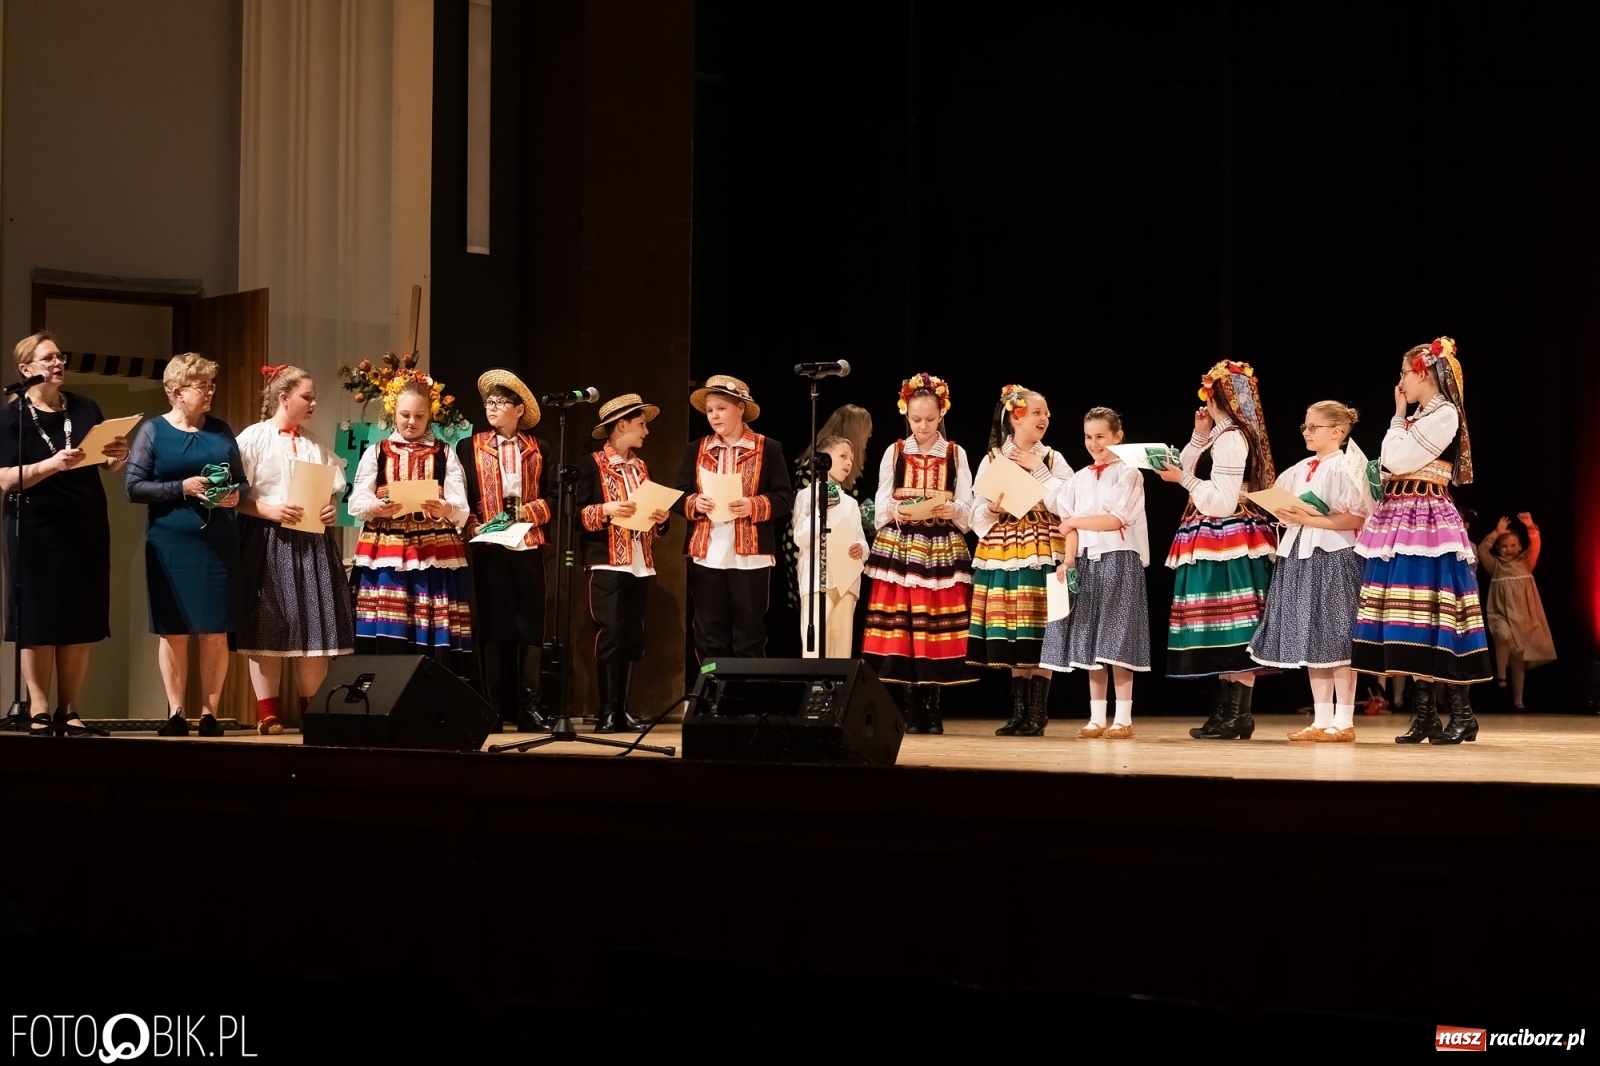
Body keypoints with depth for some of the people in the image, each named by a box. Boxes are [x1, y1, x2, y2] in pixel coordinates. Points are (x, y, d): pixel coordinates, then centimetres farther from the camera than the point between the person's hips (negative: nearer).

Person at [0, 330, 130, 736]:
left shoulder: (85, 408, 10)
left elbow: (108, 466, 17)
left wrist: (118, 455, -7)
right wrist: (53, 464, -27)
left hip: (86, 528, 4)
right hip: (36, 531, -4)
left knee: (82, 623, 3)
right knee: (39, 623, -4)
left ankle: (69, 712, 7)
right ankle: (39, 713, -2)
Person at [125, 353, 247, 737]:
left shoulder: (221, 430, 10)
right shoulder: (153, 430, 1)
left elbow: (242, 481, 15)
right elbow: (135, 486, -6)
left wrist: (236, 494, -7)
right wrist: (182, 488, -15)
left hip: (217, 543, 2)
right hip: (170, 544, -2)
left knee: (215, 632, 1)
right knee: (173, 631, 1)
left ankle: (209, 712, 7)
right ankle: (176, 713, 9)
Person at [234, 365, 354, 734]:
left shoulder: (316, 444, 15)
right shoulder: (253, 438, -2)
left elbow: (332, 493, 19)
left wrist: (331, 510, -2)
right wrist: (270, 511, -19)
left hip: (313, 544, 5)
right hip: (268, 542, -5)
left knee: (316, 628, 2)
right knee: (268, 629, -3)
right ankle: (268, 713, 1)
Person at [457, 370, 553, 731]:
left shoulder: (538, 449, 10)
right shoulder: (470, 448, 8)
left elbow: (552, 497, 6)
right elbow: (460, 499, 3)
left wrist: (525, 512, -10)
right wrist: (475, 527, -11)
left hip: (528, 548, 1)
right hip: (487, 549, -1)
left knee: (529, 627, 1)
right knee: (491, 626, 0)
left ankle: (528, 706, 5)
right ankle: (494, 708, 3)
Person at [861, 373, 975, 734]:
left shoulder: (956, 454, 8)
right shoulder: (894, 453, 9)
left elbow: (967, 509, 2)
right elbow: (881, 505, 3)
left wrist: (950, 510, -19)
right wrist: (897, 511, -18)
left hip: (943, 551, 0)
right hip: (900, 549, 0)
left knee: (939, 630, -5)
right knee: (902, 628, -5)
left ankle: (933, 708, 3)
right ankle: (912, 709, 2)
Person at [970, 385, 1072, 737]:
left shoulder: (1052, 460, 5)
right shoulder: (992, 460, 6)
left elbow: (1065, 506, -7)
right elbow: (979, 515, 5)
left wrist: (1038, 470, -8)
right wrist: (993, 508, -15)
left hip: (1042, 553, -1)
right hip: (1003, 552, 1)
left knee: (1041, 635, -4)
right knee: (1012, 638, 3)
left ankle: (1037, 714, 0)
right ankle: (1019, 712, 11)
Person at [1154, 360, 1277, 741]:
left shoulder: (1231, 438, -15)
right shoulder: (1223, 434, 16)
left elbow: (1222, 500, -20)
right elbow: (1192, 470, 21)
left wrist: (1183, 479, -14)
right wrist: (1199, 436, 13)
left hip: (1228, 542, -10)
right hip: (1221, 544, 10)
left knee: (1235, 624, -9)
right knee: (1223, 625, 11)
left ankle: (1239, 714, -8)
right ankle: (1226, 710, 14)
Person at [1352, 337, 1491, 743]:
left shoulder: (1444, 415, -10)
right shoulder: (1421, 418, 19)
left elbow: (1395, 461, -13)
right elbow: (1392, 466, 18)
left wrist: (1398, 417, -3)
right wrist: (1402, 418, 16)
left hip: (1424, 521, -9)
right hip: (1402, 520, 9)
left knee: (1429, 617, -10)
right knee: (1417, 621, 7)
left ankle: (1461, 713, -6)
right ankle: (1425, 713, 9)